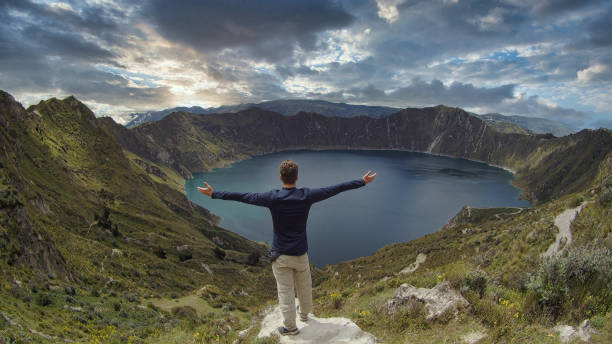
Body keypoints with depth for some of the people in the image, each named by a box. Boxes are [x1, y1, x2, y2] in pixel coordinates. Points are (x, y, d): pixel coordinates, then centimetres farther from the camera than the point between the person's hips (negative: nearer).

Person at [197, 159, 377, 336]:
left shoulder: (273, 197, -17)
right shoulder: (306, 195, -13)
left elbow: (244, 197, -13)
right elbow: (336, 189, -8)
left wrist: (213, 193, -4)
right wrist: (363, 181, 1)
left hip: (280, 255, -2)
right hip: (300, 254, 2)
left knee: (285, 291, 12)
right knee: (304, 286, 25)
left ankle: (290, 326, 28)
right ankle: (304, 313, 48)